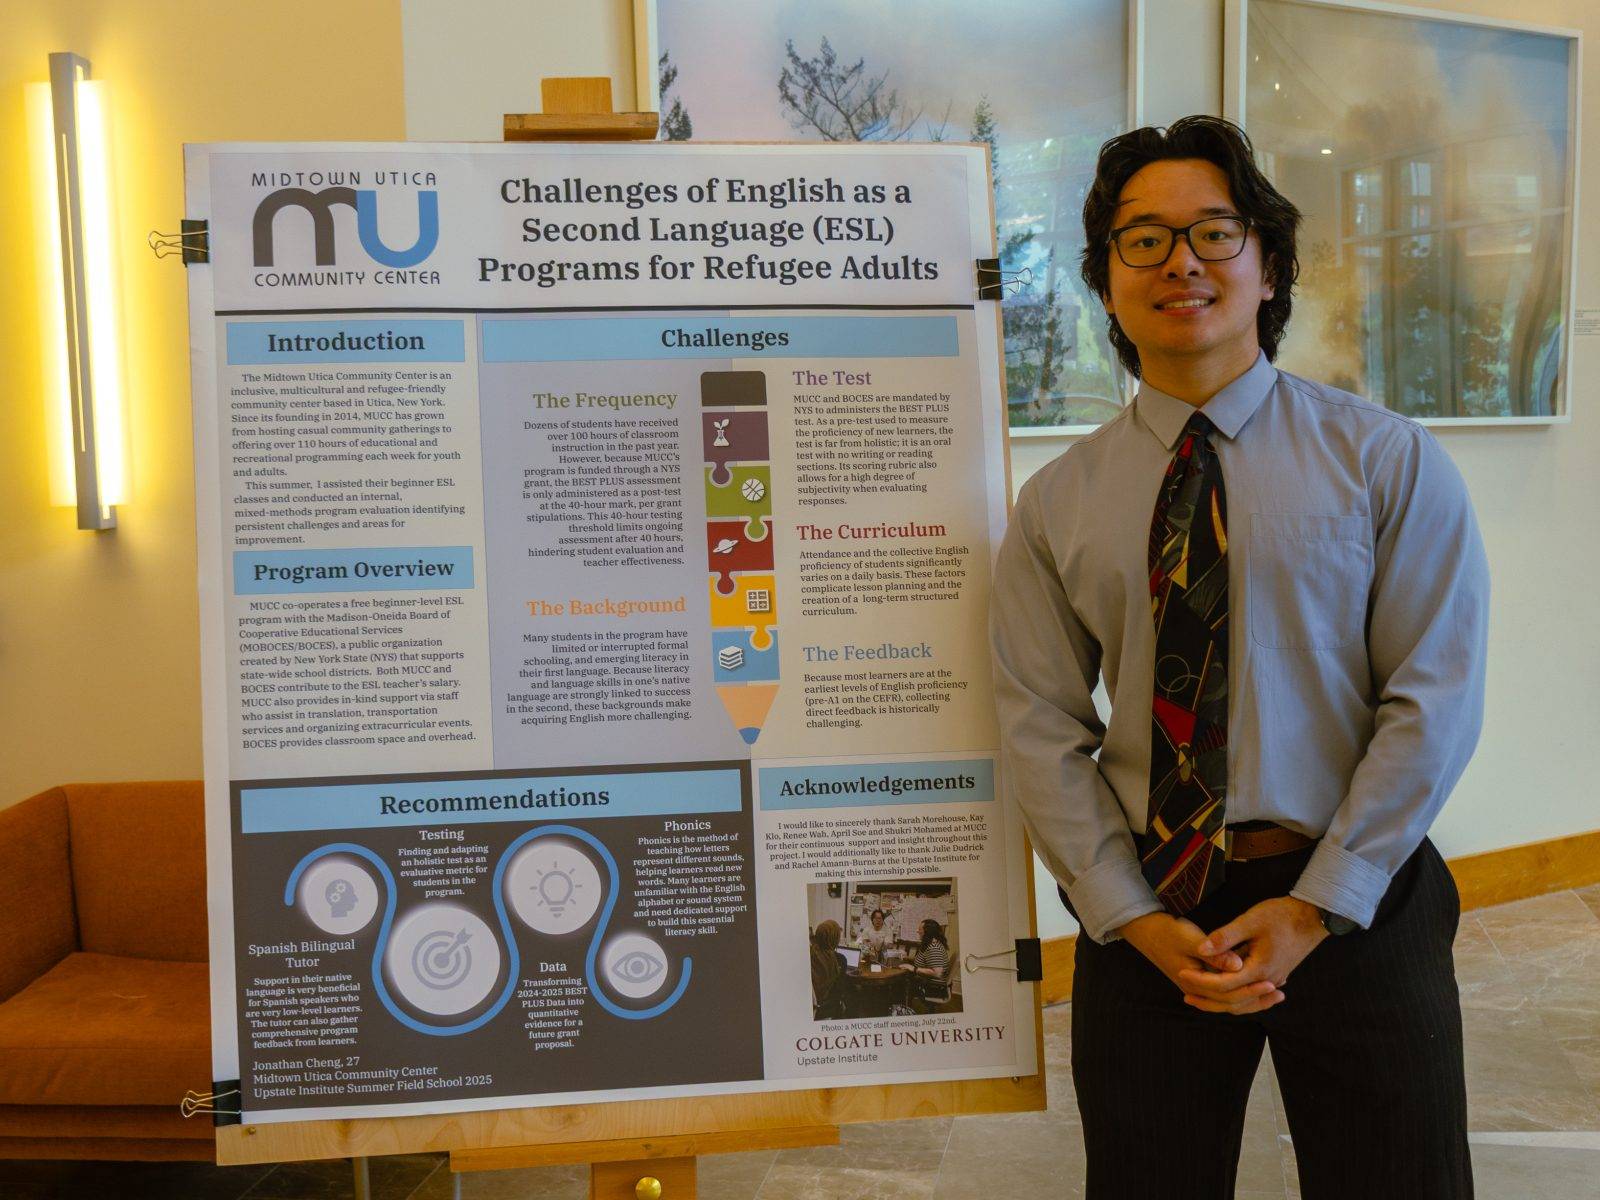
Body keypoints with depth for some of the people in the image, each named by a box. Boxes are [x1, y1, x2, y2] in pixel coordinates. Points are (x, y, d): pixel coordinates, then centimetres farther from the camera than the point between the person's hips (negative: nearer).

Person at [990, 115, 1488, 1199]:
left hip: (1357, 905, -1)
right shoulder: (1059, 505, 1)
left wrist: (1316, 907, -12)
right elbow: (1043, 730, -2)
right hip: (1145, 914, 2)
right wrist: (1132, 918, -11)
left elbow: (1433, 702, -8)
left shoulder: (1388, 459, -3)